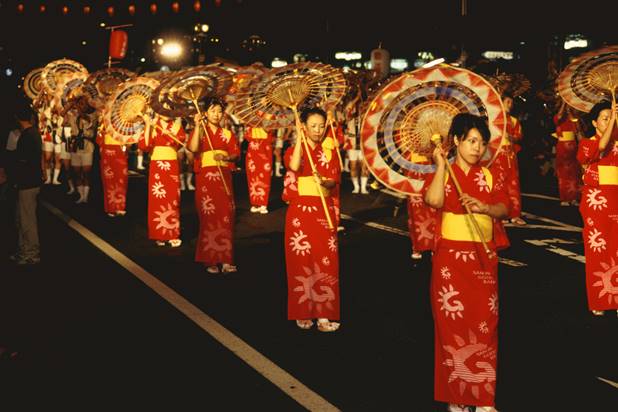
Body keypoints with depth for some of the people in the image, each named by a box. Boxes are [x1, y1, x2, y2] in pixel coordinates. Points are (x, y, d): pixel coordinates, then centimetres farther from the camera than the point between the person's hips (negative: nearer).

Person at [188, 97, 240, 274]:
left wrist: (225, 157, -13)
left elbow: (236, 153, 6)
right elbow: (193, 148, -14)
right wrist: (197, 126, -17)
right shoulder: (200, 131, 5)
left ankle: (225, 259, 5)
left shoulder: (227, 134, 14)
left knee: (226, 216, -1)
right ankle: (210, 260, 2)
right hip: (205, 177, -3)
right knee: (208, 217, -5)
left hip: (224, 178, 3)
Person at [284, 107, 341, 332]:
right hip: (301, 210, -2)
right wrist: (299, 138, -18)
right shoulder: (294, 149, 2)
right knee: (301, 261, 0)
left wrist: (324, 182, -25)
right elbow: (294, 166, -22)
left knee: (326, 261, -1)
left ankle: (323, 313, 4)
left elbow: (334, 180, -4)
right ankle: (303, 312, 9)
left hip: (324, 210, 2)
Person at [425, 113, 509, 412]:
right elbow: (434, 200, -23)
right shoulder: (444, 174, -2)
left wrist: (485, 207, -19)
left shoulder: (488, 176, 9)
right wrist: (441, 164, -18)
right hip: (451, 257, -3)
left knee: (484, 324, 5)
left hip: (483, 258, 3)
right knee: (453, 323, 1)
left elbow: (504, 208, 0)